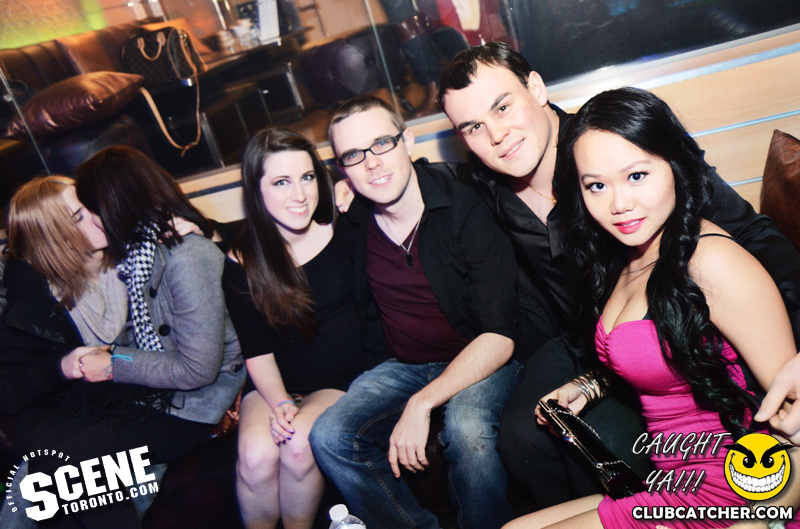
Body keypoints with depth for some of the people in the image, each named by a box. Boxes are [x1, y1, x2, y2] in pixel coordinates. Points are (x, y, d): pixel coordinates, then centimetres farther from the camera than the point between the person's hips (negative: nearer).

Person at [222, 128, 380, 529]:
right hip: (275, 384, 1)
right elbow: (257, 351, -4)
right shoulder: (243, 261, -3)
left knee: (299, 444, -28)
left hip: (345, 378, 0)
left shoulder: (343, 232, -3)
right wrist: (279, 403, -20)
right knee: (256, 453, -27)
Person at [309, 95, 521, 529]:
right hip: (404, 366, 5)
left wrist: (421, 404, -28)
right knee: (330, 437, -17)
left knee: (466, 427, -35)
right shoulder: (349, 221, -4)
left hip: (484, 360, -4)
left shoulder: (466, 209, -18)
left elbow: (499, 335, -22)